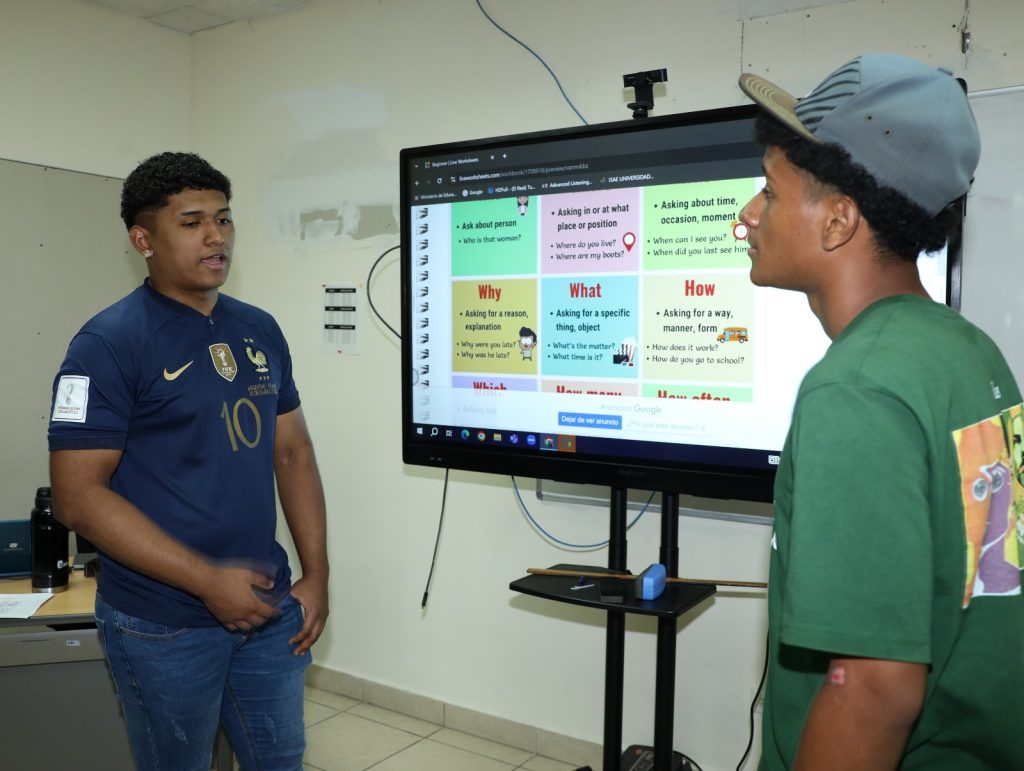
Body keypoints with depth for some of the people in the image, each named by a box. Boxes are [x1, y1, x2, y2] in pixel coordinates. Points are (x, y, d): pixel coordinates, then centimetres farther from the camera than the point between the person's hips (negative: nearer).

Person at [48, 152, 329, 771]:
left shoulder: (261, 331, 5)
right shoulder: (110, 343, -12)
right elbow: (78, 496, -16)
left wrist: (317, 572, 2)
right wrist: (208, 581, -18)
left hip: (270, 606, 5)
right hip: (164, 627, -5)